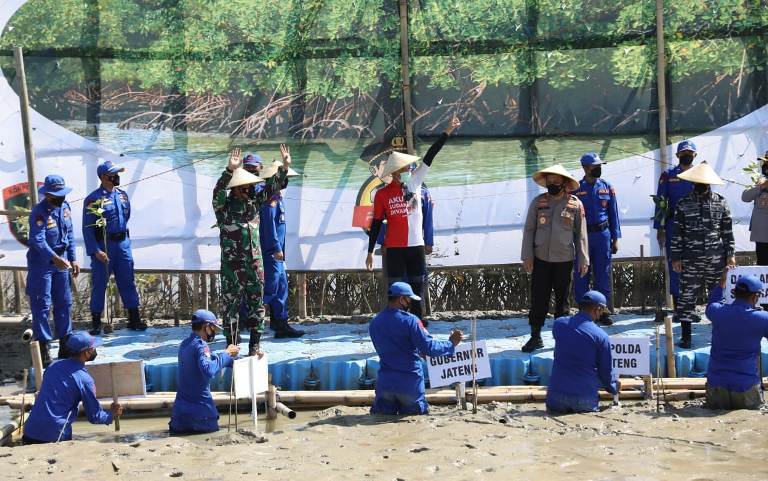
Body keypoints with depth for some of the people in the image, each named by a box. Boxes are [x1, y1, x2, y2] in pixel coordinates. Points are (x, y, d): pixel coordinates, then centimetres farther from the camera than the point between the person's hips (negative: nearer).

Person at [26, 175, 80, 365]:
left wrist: (73, 259, 8)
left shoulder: (65, 207, 3)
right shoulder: (39, 212, -19)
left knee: (64, 302, 12)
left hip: (61, 260, 7)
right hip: (41, 262, -7)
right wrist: (54, 258, -42)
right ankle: (43, 348, 6)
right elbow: (38, 240, -28)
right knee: (41, 305, -1)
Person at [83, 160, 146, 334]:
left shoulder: (123, 195, 9)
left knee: (128, 282, 8)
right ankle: (96, 323, 13)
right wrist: (95, 251, -16)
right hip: (102, 246, -5)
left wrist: (122, 236, 15)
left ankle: (134, 319, 15)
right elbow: (87, 228, -11)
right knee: (99, 284, 3)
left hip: (123, 243, 5)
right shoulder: (94, 199, -9)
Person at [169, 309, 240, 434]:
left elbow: (210, 360, 19)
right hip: (199, 408, -7)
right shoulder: (200, 346, -18)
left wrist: (230, 359, 14)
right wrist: (226, 354, -24)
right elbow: (209, 370, -34)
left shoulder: (185, 343, 10)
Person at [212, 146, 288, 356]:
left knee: (256, 303, 9)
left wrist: (284, 167, -3)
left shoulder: (254, 201, 8)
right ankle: (232, 345, 10)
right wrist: (229, 170, -39)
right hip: (232, 265, -5)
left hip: (255, 262, 5)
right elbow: (218, 191, -25)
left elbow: (272, 187, 8)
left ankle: (254, 344, 18)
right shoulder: (224, 205, -6)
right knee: (231, 304, 1)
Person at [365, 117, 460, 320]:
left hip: (416, 246, 3)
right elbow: (376, 223, 0)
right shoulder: (382, 194, -4)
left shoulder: (415, 182, 3)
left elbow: (430, 156, 1)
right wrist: (370, 252, 1)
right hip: (395, 248, -3)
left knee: (416, 289, 9)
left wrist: (448, 132, -1)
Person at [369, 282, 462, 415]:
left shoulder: (374, 323, 6)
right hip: (410, 383, -3)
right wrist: (451, 344, -2)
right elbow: (429, 347, -16)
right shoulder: (410, 320, -12)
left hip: (385, 383, 4)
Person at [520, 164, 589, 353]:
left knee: (562, 300, 10)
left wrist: (583, 260, 0)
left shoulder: (575, 204, -1)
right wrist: (527, 256, -2)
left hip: (564, 260, -1)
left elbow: (580, 234, 2)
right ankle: (535, 337, 14)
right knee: (538, 299, 3)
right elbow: (529, 230, 3)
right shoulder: (538, 202, 1)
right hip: (540, 259, 1)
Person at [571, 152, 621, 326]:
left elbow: (613, 214, 9)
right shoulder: (576, 189, 0)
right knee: (581, 276, 2)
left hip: (603, 235, 2)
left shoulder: (607, 188, 6)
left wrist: (615, 238, 6)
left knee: (603, 275, 5)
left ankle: (602, 311, 14)